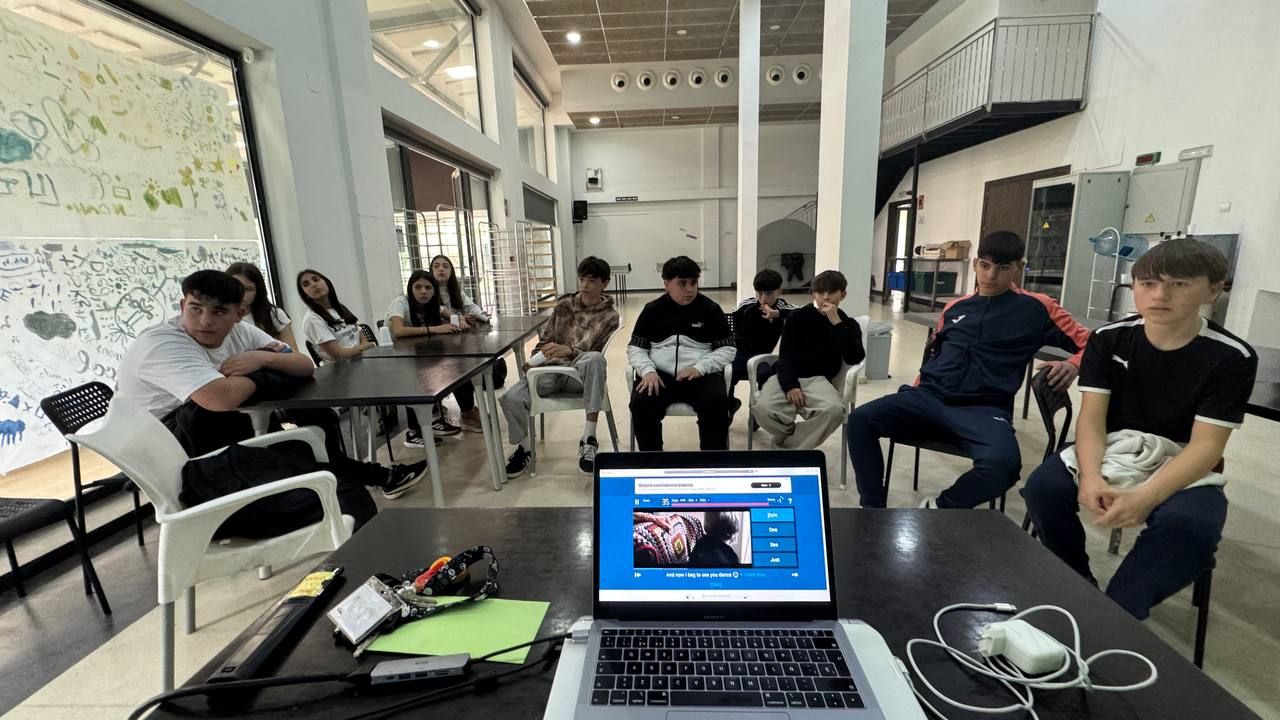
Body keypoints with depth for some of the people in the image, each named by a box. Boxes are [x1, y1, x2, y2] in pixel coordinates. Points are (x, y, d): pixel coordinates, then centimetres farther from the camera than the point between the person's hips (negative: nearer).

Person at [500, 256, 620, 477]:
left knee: (595, 358, -40)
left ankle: (588, 440, -37)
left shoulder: (609, 316, 3)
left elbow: (592, 350, -10)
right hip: (551, 370, 3)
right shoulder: (563, 306, 14)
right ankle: (525, 447, 8)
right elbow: (544, 339, 19)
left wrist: (568, 350, -29)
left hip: (579, 372, -3)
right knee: (511, 398, -23)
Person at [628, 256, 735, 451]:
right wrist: (648, 371, -12)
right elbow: (635, 348, 10)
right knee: (640, 404, -27)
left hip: (701, 376, 0)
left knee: (717, 403, -30)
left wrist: (699, 368, -13)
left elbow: (727, 349, 5)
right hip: (660, 375, 1)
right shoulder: (652, 310, 9)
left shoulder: (710, 309, 6)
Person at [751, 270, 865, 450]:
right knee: (762, 409, -30)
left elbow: (854, 358, -9)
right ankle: (800, 439, 2)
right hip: (789, 377, 0)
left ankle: (789, 446, -11)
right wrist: (790, 385, -16)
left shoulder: (848, 324, 9)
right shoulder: (798, 317, 6)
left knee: (834, 410, -35)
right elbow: (785, 355, 2)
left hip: (819, 379, 1)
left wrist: (836, 322, -15)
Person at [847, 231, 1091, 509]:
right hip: (930, 397, 3)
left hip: (983, 408, -3)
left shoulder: (1037, 308, 9)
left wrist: (1073, 364, -11)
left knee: (1003, 463, -35)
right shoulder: (955, 307, 19)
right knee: (861, 419, -20)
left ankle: (941, 508, -5)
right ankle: (873, 509, -8)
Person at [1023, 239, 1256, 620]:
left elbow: (1206, 445, -15)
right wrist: (1090, 476, -30)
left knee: (1191, 525, -34)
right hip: (1111, 452, 2)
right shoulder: (1108, 339, -4)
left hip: (1182, 469, -1)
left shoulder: (1232, 357, -9)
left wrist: (1145, 497, -33)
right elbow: (1092, 418, -10)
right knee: (1043, 486, -26)